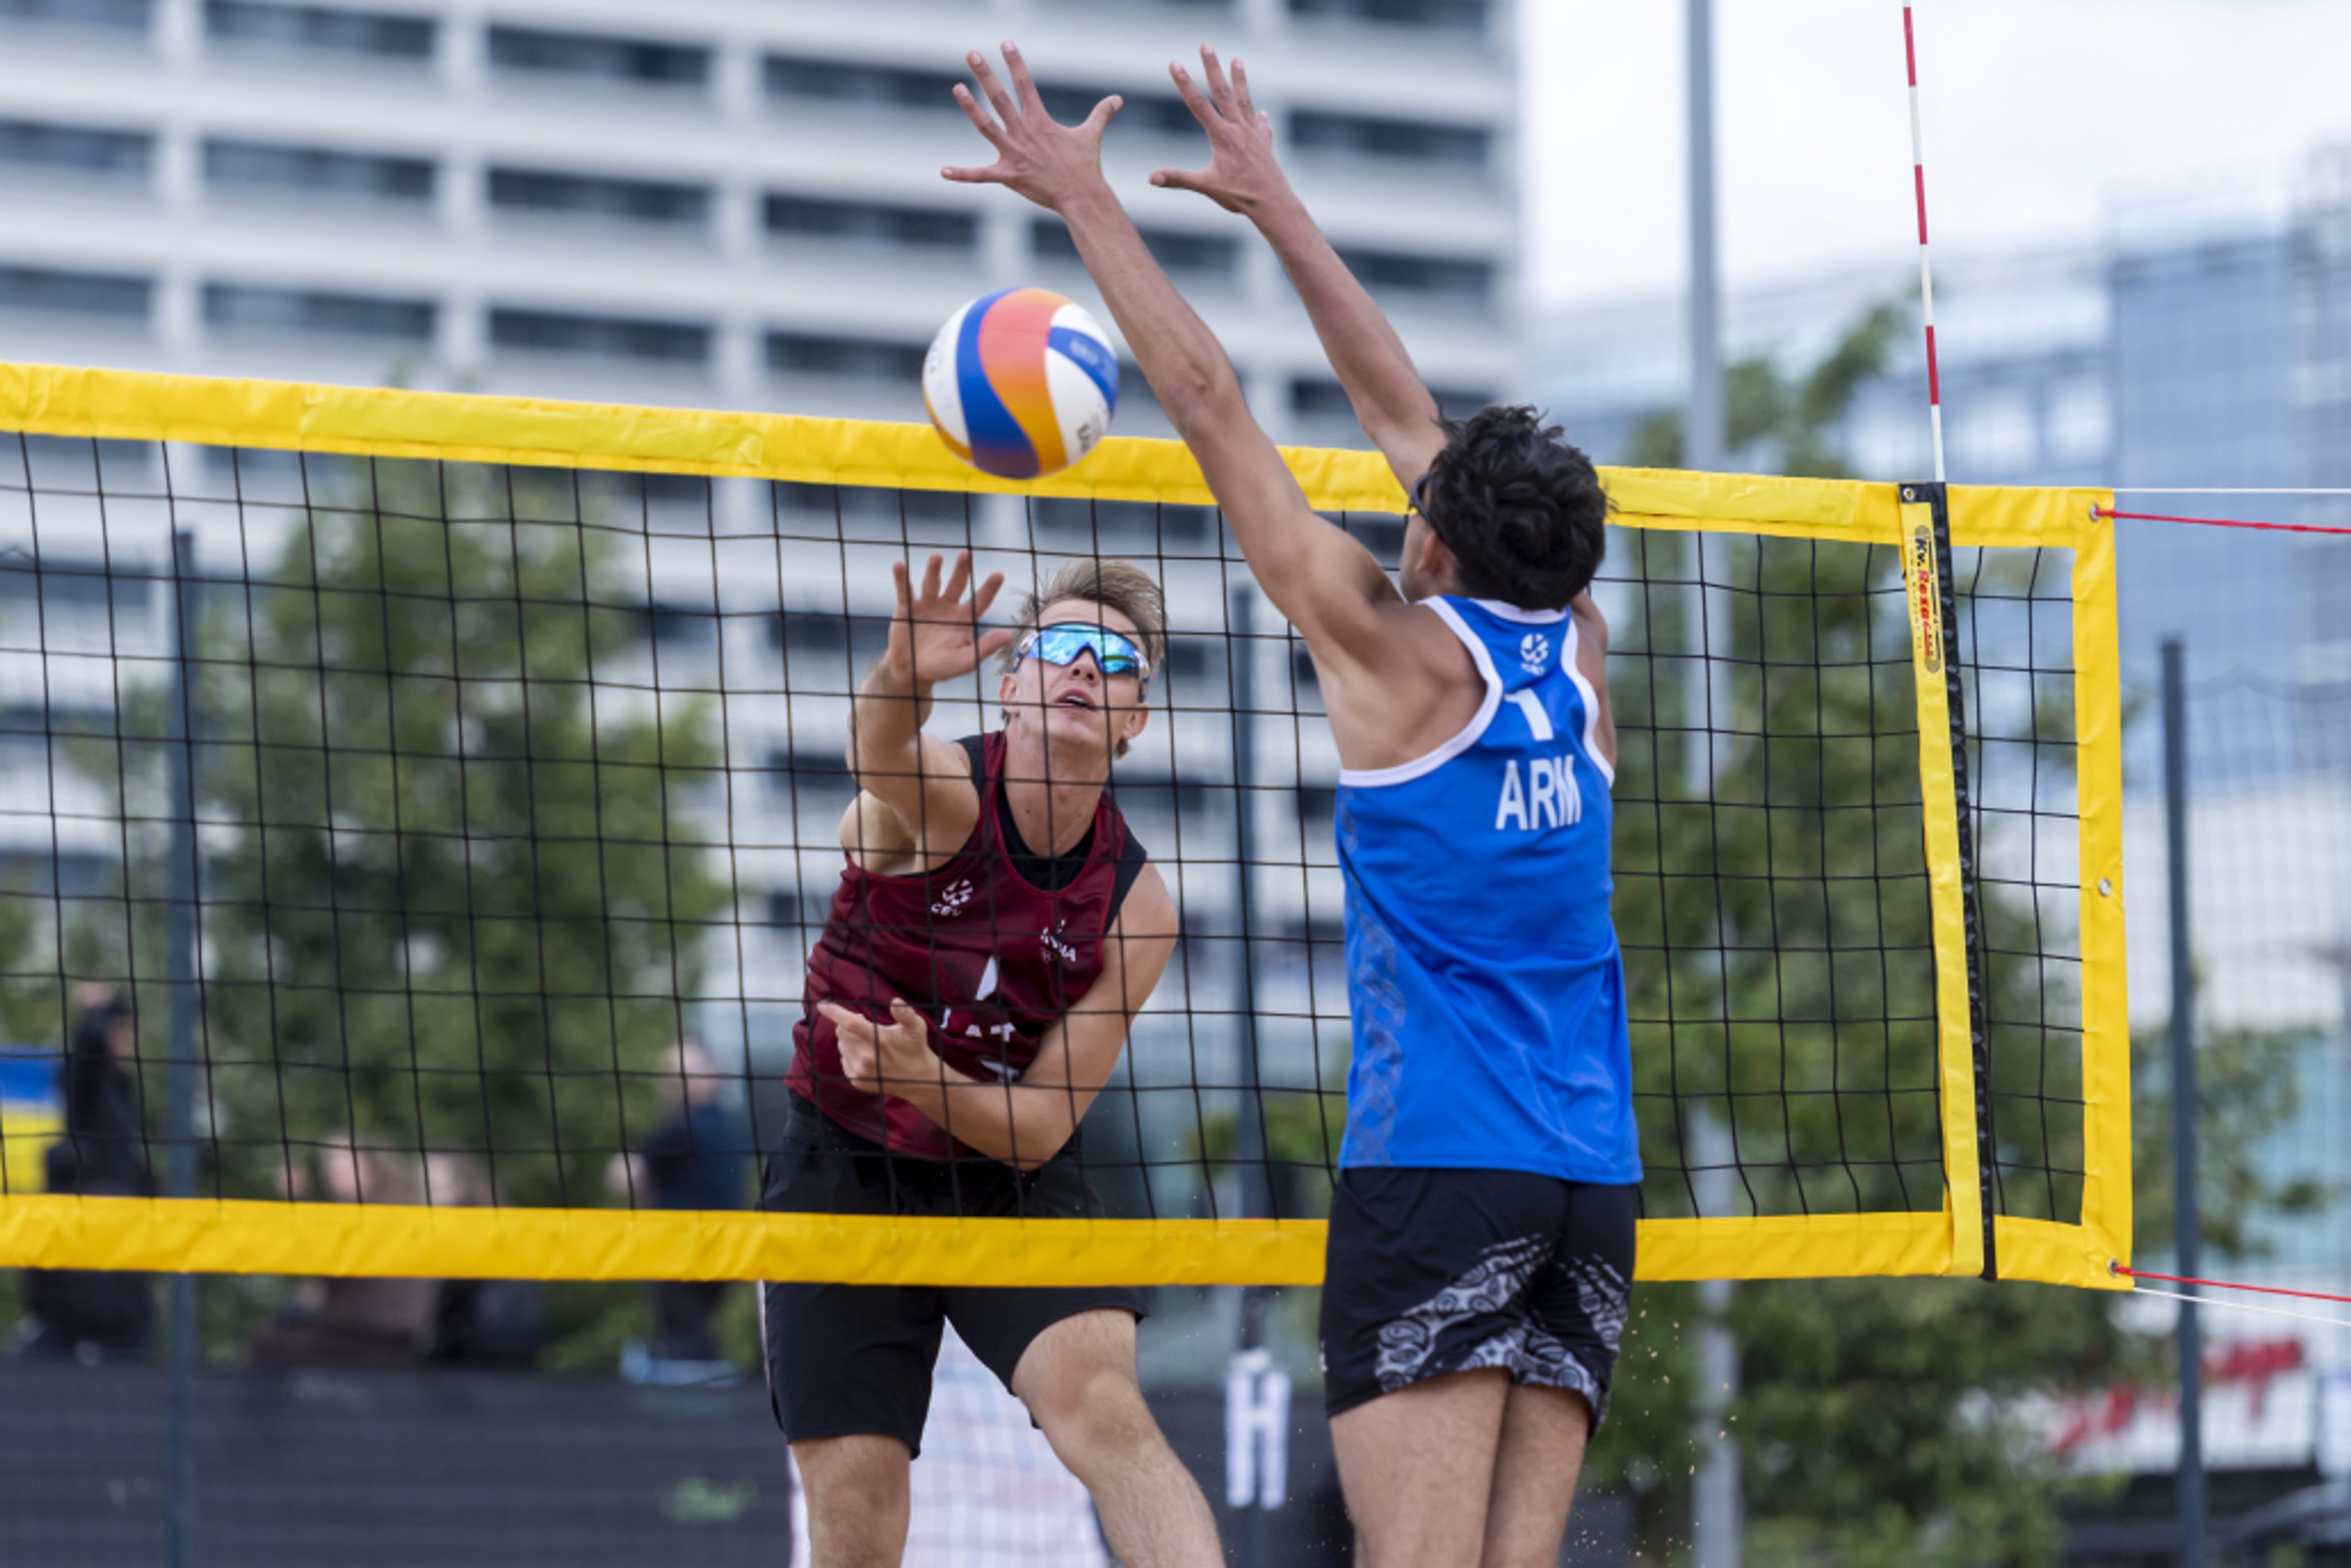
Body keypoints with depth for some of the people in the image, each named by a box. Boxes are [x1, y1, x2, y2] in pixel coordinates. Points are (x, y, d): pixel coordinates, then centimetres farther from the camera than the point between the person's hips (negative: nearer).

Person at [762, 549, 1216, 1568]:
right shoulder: (937, 795, -16)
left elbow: (1038, 1127, -10)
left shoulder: (1135, 905, -10)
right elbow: (879, 753, -44)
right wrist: (903, 674, -68)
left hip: (1013, 1183, 1)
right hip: (844, 1169, -1)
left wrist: (921, 1080, -31)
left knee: (1100, 1405, -26)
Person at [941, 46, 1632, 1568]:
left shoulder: (1401, 650, -2)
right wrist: (1276, 205, 30)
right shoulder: (1578, 655, 12)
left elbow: (1211, 404, 1)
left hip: (1436, 1166, -6)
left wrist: (1090, 202, 8)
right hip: (1591, 1179, 6)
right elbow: (1409, 416, 21)